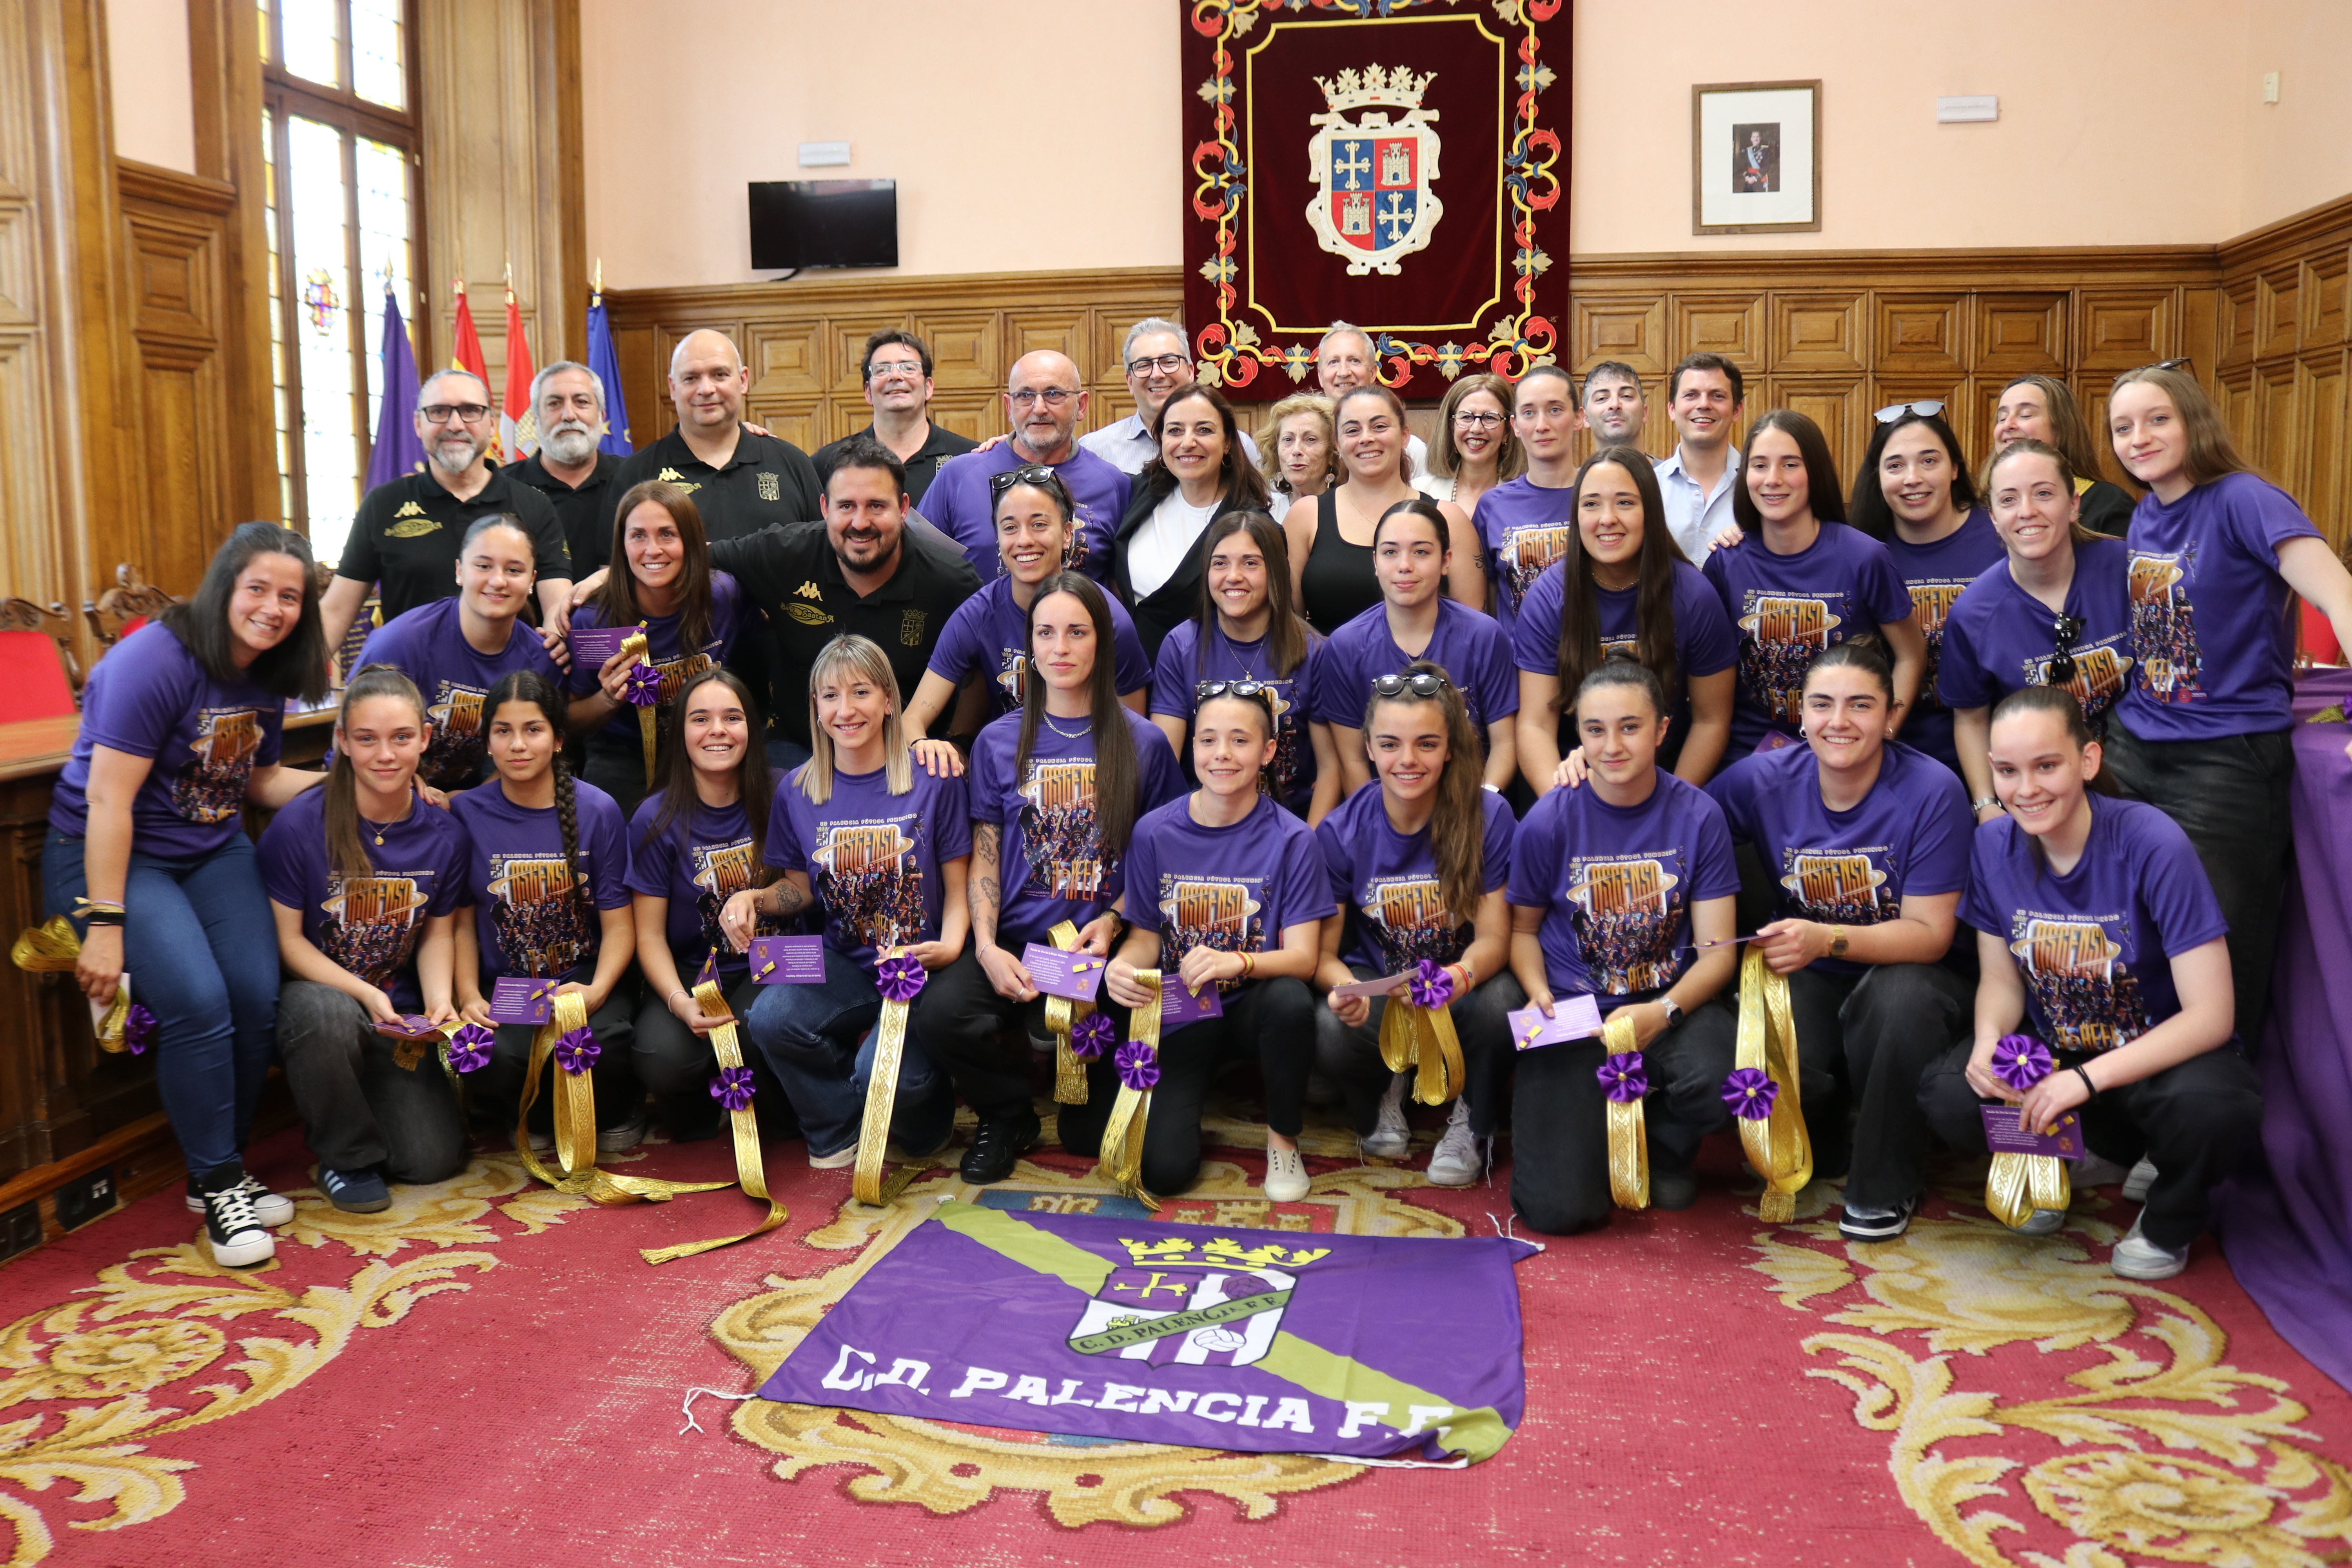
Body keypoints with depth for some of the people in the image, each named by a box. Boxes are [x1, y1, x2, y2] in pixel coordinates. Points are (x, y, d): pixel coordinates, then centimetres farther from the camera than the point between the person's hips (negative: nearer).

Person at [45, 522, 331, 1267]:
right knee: (198, 1002, -23)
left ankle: (223, 1173, 10)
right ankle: (217, 1183, -5)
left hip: (214, 850, 7)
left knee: (259, 999, -10)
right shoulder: (156, 659, -21)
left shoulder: (268, 674, 2)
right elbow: (108, 797, -22)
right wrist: (105, 925, -24)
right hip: (110, 854, -7)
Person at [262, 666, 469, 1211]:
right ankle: (346, 1155, -12)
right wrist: (364, 994, -22)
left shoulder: (445, 835, -5)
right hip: (315, 990, -3)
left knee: (432, 1160, -8)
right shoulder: (299, 825, -16)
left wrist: (439, 1000, -13)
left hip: (397, 1017, 3)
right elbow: (286, 939, -11)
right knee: (328, 1014, -41)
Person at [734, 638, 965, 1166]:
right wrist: (755, 899, -6)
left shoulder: (932, 779, -5)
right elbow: (801, 890, 16)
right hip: (843, 964, 4)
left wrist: (950, 947, -20)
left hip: (921, 965, -3)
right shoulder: (798, 791, 5)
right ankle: (840, 1129, 3)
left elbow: (958, 888, -1)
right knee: (769, 1018, -27)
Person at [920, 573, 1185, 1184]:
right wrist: (987, 948, -9)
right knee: (943, 1012, -29)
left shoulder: (1142, 743, 5)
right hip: (1012, 938, 2)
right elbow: (984, 857, 7)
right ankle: (1007, 1116, 4)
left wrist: (1112, 922, -10)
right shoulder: (999, 742, 9)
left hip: (1101, 944, -1)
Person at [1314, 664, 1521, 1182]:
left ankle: (1473, 1121, -1)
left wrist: (1461, 976, -38)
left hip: (1464, 980, 0)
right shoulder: (1339, 832, -11)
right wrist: (1344, 986, -34)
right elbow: (1321, 949, -8)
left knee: (1501, 1003, -36)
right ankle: (1383, 1092, 8)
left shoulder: (1489, 817, -14)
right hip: (1376, 980, 1)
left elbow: (1494, 936, -12)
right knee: (1328, 1032, -33)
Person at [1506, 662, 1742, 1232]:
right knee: (1562, 1210, -17)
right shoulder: (1548, 822, -7)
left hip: (1670, 1000, 1)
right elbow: (1523, 928, 8)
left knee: (1722, 1076, -36)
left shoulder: (1698, 815, -5)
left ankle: (1664, 1145, 5)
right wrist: (1538, 992, -13)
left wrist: (1661, 1012, -22)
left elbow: (1718, 949, -4)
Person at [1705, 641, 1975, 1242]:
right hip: (1806, 981, 1)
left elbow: (1930, 933, -16)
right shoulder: (1763, 780, -8)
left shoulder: (1932, 791, -16)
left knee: (1903, 995, -38)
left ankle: (1885, 1183, -10)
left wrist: (1827, 940, -34)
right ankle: (1823, 1148, 10)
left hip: (1901, 973, -1)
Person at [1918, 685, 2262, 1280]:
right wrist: (1989, 1041, -22)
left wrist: (2086, 1078, -31)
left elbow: (2210, 1015, -23)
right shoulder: (1993, 844, -10)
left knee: (2212, 1108, -38)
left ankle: (2170, 1220, 0)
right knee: (1947, 1098, -25)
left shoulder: (2154, 845, -24)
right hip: (2053, 1047, 4)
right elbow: (2002, 979, 1)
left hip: (2163, 1050, -4)